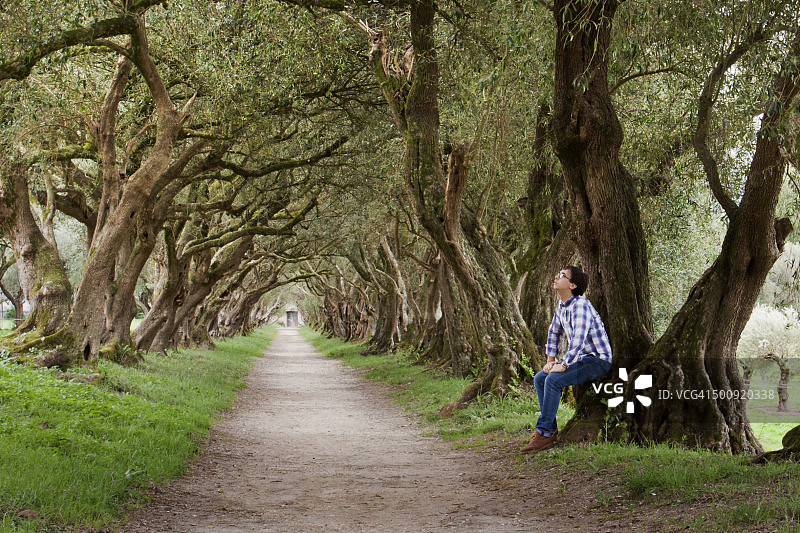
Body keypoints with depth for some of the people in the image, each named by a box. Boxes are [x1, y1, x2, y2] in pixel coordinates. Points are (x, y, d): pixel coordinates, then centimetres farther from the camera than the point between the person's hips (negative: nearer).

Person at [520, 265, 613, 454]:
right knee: (539, 378, 1)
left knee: (553, 380, -26)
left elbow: (578, 338, -31)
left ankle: (544, 434, -21)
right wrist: (550, 360, 14)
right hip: (582, 359, 10)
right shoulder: (561, 306, 10)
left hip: (599, 360, -10)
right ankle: (551, 430, 0)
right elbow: (554, 333, 24)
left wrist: (563, 365, -29)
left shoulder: (580, 306, -20)